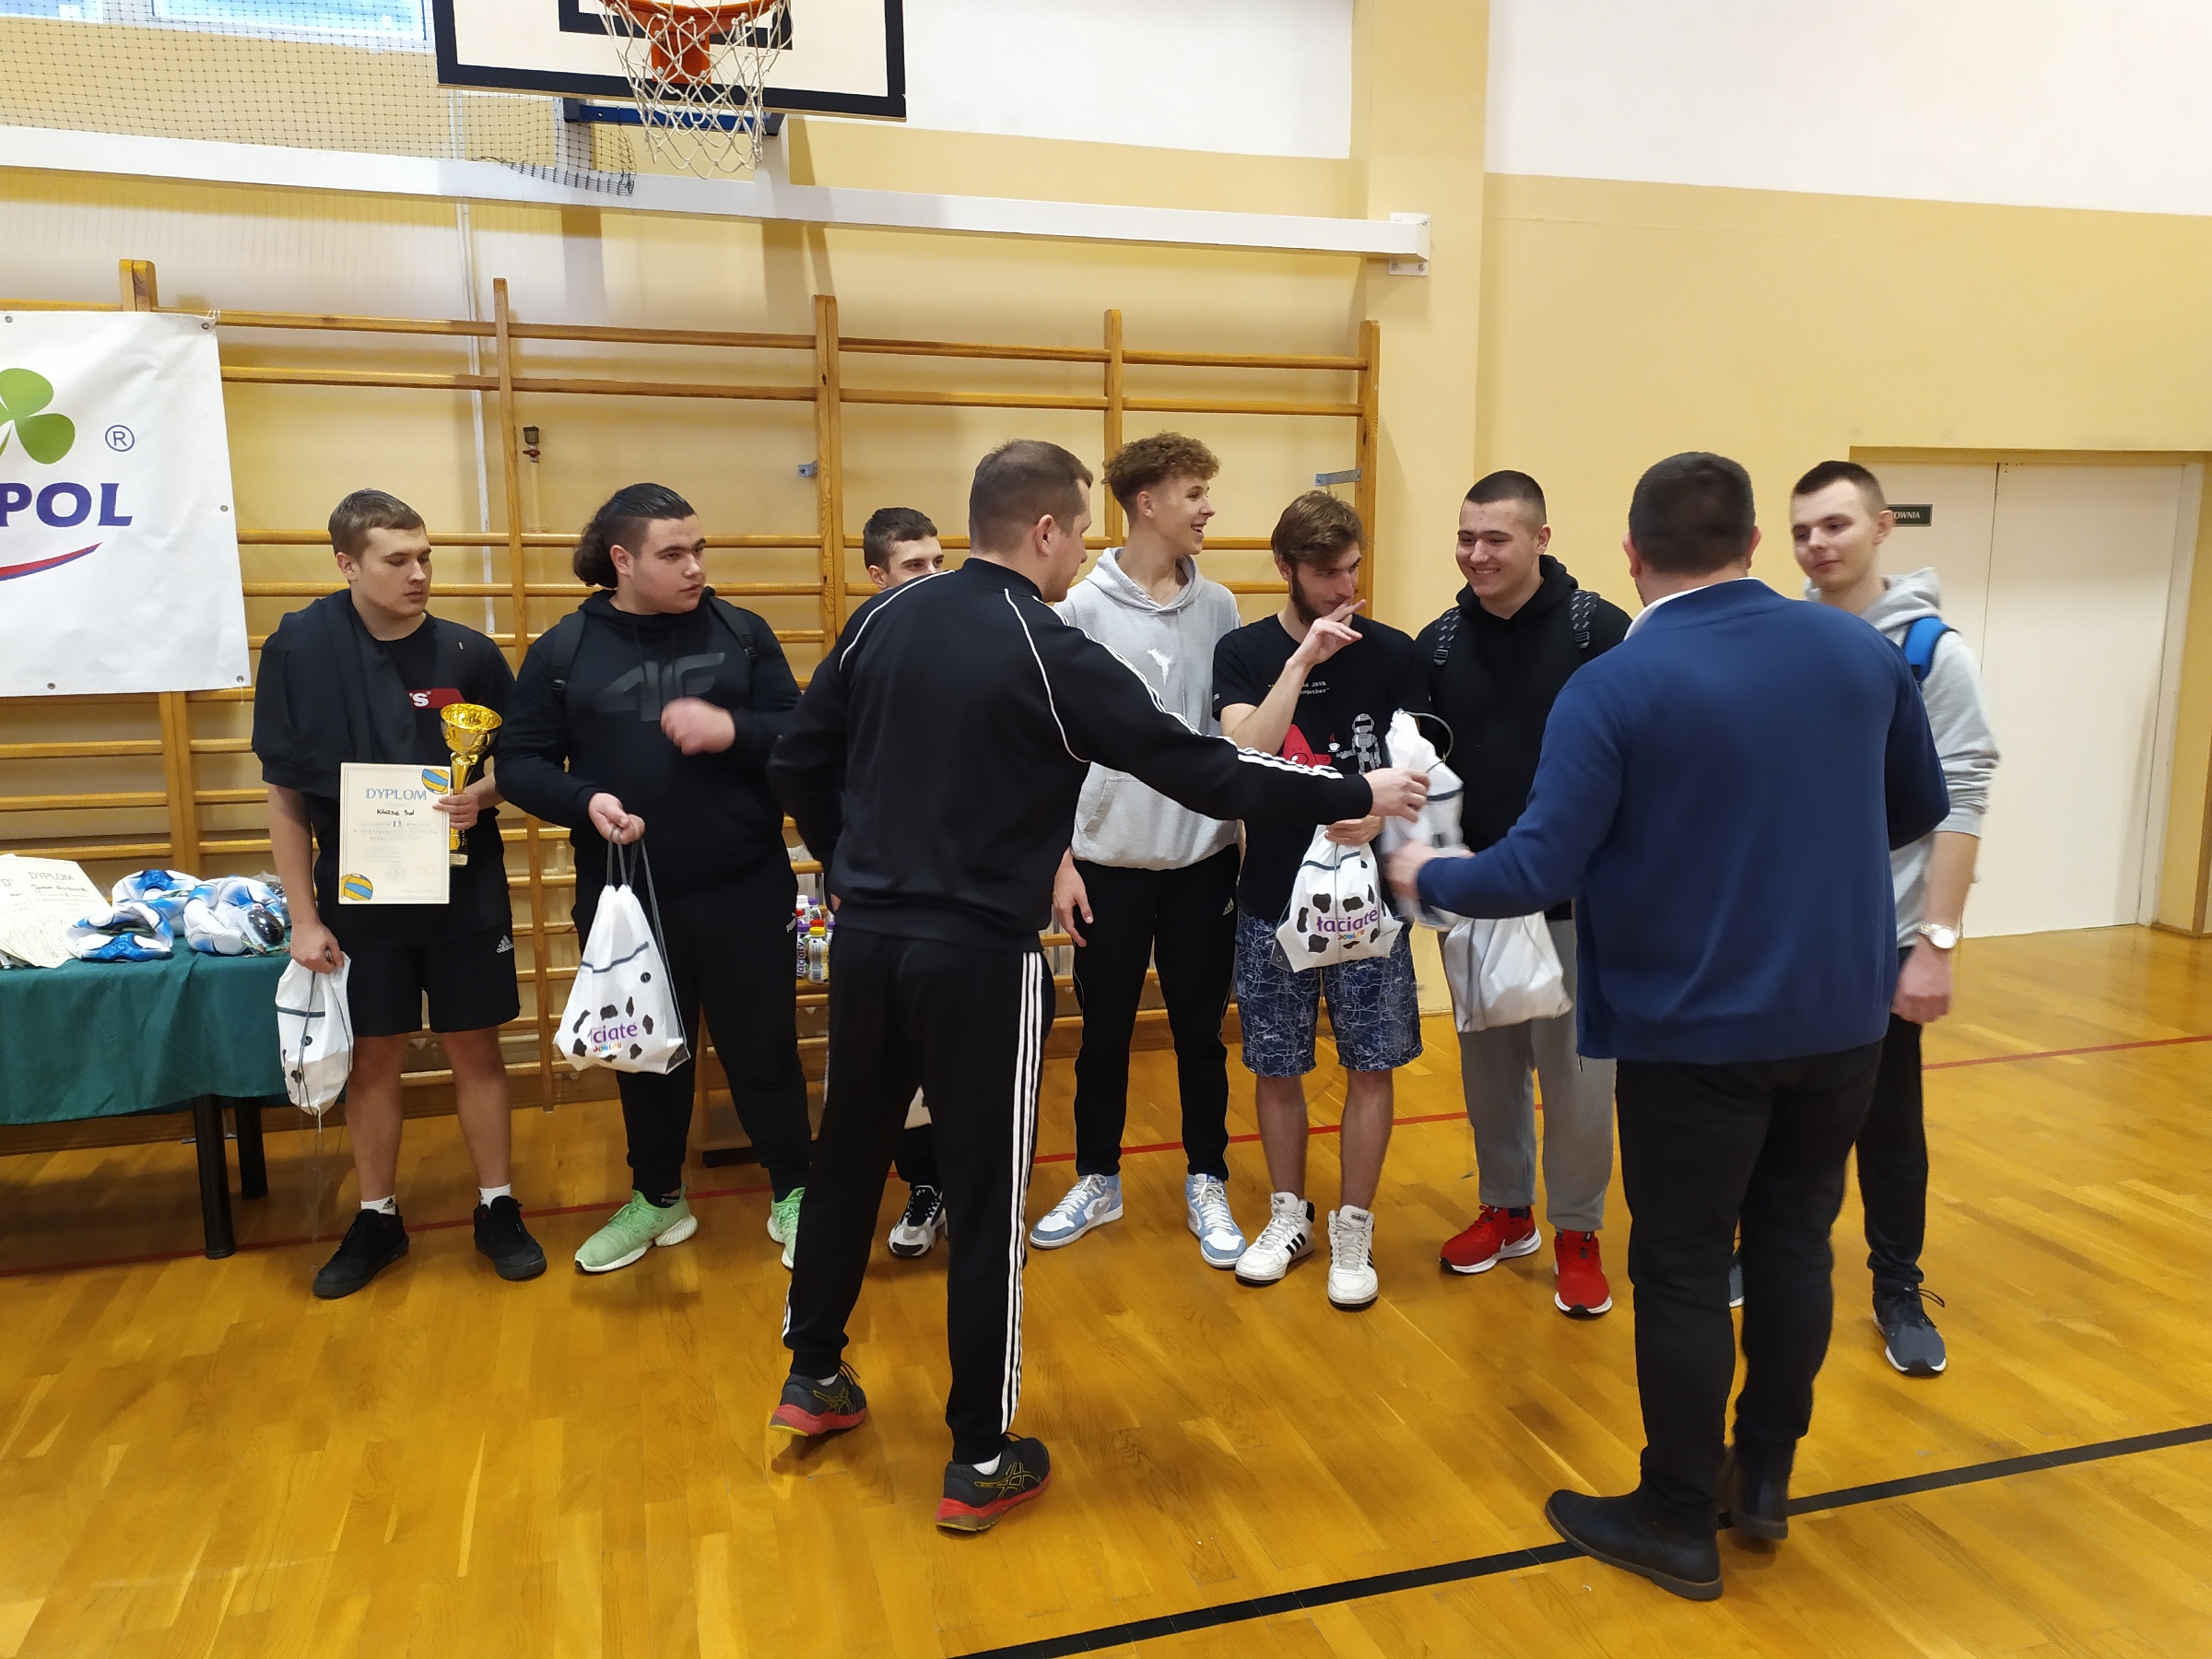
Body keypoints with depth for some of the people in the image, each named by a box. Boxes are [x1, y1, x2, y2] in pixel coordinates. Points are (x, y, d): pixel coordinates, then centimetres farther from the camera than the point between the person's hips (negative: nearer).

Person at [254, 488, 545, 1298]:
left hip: (464, 893, 0)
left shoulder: (470, 654, -8)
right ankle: (376, 1220, 28)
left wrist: (486, 793, -19)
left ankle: (497, 1211, 23)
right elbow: (286, 796, -4)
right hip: (359, 895, 0)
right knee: (374, 1056, 11)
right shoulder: (299, 647, -8)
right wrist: (304, 917, -5)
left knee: (475, 1049, 8)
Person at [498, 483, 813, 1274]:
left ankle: (793, 1195, 27)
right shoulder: (563, 649, 0)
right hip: (624, 896, 1)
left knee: (763, 1046, 9)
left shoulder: (741, 632, 0)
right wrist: (585, 801, -18)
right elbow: (520, 763, 1)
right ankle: (657, 1198, 37)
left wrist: (735, 731, -21)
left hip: (743, 890, -1)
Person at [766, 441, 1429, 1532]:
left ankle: (814, 1376, 39)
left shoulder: (882, 620, 4)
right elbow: (1200, 774, -13)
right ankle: (981, 1460, 18)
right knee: (985, 1199, 5)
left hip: (866, 936, 6)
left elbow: (798, 765, 8)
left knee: (847, 1155, 21)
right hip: (979, 955, -6)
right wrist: (1356, 797, -4)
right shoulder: (1051, 654, -14)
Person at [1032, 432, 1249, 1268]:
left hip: (1203, 858, 2)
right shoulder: (1082, 608, -6)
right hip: (1109, 859, -2)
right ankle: (1097, 1182, 30)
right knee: (1105, 1029, 12)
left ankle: (1206, 1185, 27)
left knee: (1200, 1030, 11)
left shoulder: (1218, 607, 3)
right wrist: (1059, 859, -7)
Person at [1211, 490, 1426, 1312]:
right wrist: (1302, 662, -22)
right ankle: (1288, 1216, 29)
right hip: (1274, 896, 1)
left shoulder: (1392, 653, -2)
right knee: (1275, 1066, 10)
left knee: (1370, 1065, 4)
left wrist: (1380, 813, -24)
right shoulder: (1244, 652, -2)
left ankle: (1353, 1230, 21)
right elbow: (1245, 758, -16)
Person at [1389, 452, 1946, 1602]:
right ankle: (1763, 1480, 35)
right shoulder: (1863, 652, 1)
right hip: (1841, 1018, 6)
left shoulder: (1614, 687, -17)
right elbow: (1921, 813, 13)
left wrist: (1425, 878, -3)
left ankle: (1678, 1523, 23)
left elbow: (1541, 873, -21)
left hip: (1694, 1031, -5)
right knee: (1794, 1240, 19)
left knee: (1683, 1271, 8)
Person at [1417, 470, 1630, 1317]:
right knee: (1488, 1061, 14)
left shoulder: (1600, 631, -9)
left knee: (1575, 1066, 4)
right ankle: (1506, 1209, 32)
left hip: (1576, 896, -4)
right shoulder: (1438, 642, 3)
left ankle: (1578, 1233, 22)